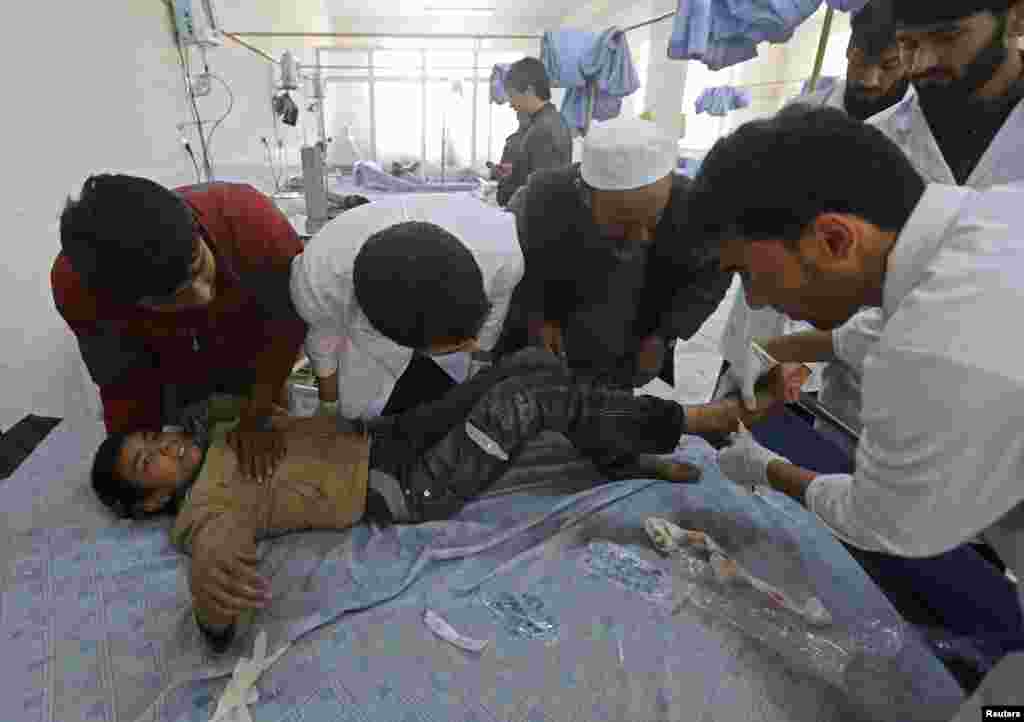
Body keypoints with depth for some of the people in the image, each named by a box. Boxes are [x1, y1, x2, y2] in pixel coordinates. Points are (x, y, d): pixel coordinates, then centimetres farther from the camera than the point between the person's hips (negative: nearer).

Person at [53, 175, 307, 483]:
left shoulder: (252, 220, -42)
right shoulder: (75, 286, -34)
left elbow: (288, 321, -26)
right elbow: (123, 382, -18)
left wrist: (256, 418, -20)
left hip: (255, 357, 0)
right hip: (175, 373, 1)